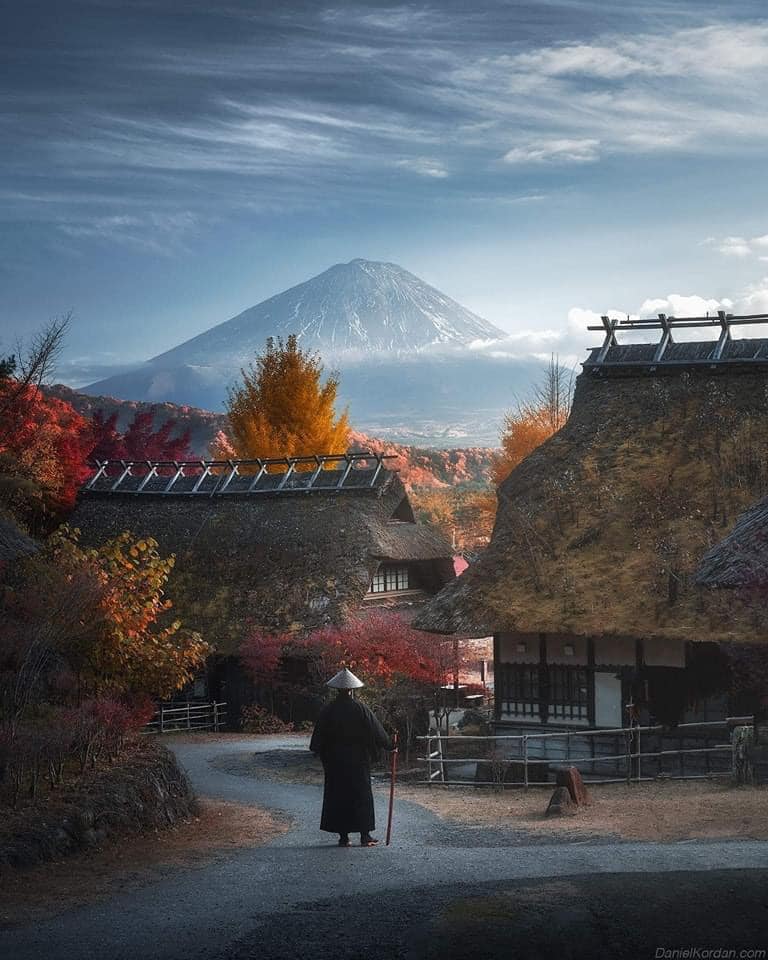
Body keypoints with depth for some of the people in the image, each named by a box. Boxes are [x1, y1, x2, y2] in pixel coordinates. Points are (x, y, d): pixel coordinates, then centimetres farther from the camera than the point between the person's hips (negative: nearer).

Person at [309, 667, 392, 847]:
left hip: (335, 760, 1)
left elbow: (318, 737, 0)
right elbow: (376, 730, -2)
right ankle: (365, 835, 4)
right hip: (358, 761, -1)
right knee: (361, 795, 6)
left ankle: (343, 836, 5)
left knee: (338, 795, 7)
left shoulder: (327, 711, -5)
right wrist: (389, 745, 10)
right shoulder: (360, 709, -8)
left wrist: (319, 752, 15)